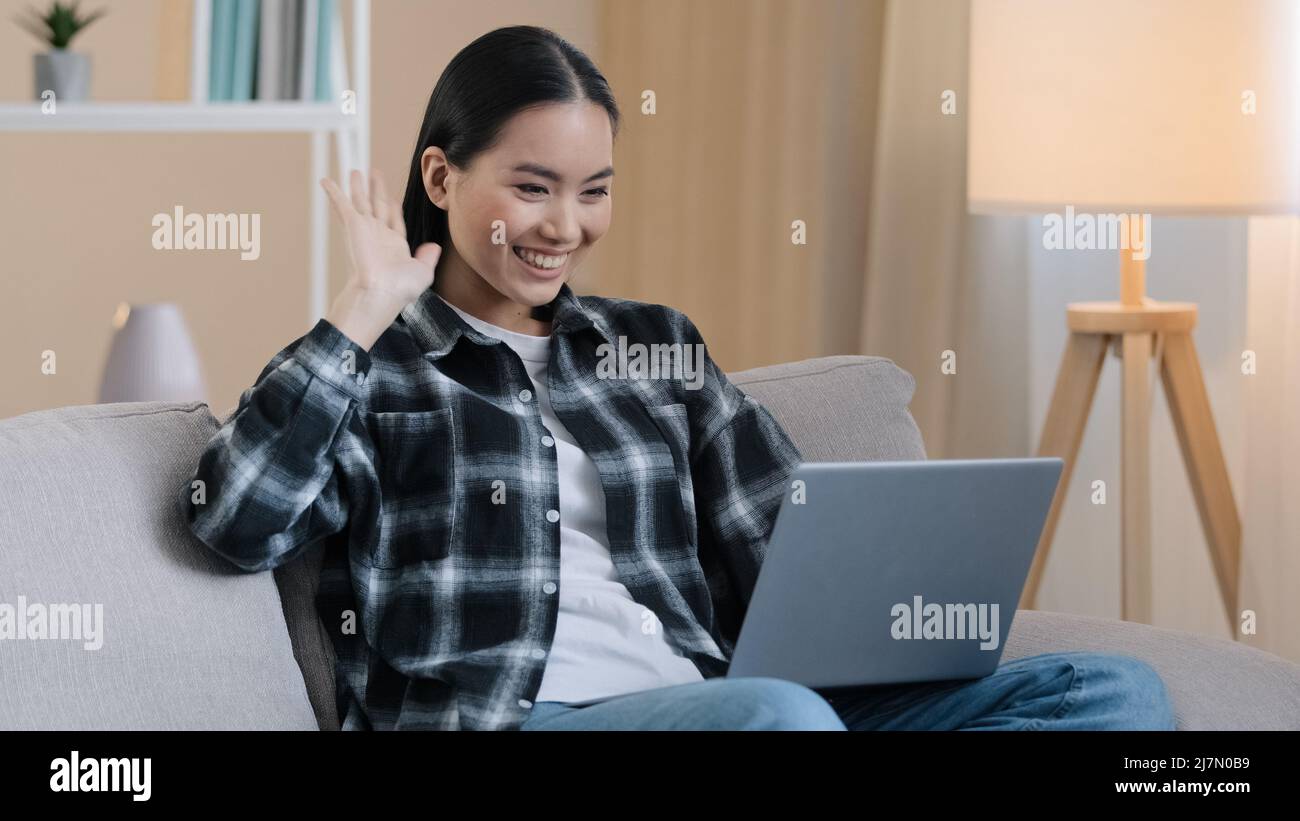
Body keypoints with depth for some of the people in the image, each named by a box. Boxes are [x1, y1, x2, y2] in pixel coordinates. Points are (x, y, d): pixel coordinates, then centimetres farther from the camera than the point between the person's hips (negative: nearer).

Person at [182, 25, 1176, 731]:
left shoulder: (655, 343, 25)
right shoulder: (371, 366, 12)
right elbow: (238, 521, -7)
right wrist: (365, 309, -4)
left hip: (716, 706, 6)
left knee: (1117, 690, -15)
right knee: (779, 718, -40)